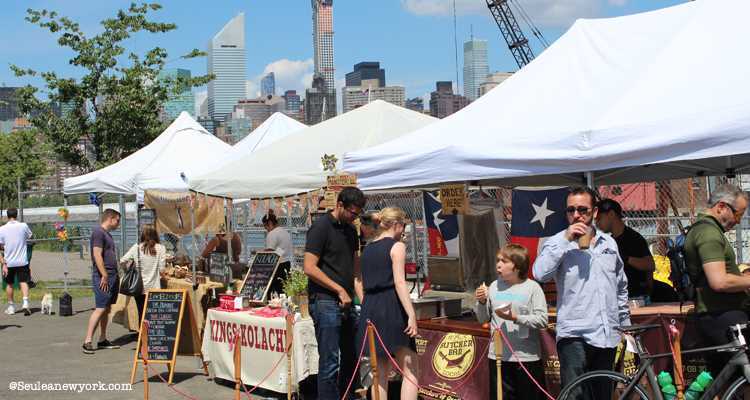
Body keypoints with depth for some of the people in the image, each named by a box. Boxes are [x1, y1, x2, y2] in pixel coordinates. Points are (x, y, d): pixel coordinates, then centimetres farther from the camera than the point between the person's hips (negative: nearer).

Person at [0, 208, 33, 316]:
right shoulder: (23, 226, -5)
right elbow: (29, 236, 16)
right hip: (22, 261, 0)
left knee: (9, 284, 14)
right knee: (24, 282, 0)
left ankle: (11, 307, 21)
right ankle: (25, 303, -19)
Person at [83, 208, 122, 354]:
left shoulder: (107, 234, 19)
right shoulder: (98, 232, -11)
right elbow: (97, 255, -19)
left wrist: (115, 275, 19)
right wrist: (104, 276, -22)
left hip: (111, 276, 10)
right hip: (103, 277, -10)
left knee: (107, 308, 12)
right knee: (100, 308, -12)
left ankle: (102, 340, 18)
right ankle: (87, 342, -11)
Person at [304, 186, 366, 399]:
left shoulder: (351, 231, 14)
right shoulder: (321, 227, -10)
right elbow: (309, 268, -16)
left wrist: (363, 299, 9)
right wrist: (340, 290, -14)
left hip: (346, 303, 8)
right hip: (325, 302, -8)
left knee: (351, 358, 14)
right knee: (330, 362, -6)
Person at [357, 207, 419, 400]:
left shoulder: (367, 249, 16)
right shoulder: (397, 246, -5)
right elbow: (399, 282, -15)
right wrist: (411, 315, -18)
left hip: (369, 309, 7)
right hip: (392, 308, -7)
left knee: (380, 373, 12)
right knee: (410, 371, -2)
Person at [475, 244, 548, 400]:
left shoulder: (532, 287, -6)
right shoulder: (494, 286, 5)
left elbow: (542, 320, -13)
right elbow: (483, 319, 11)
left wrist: (515, 318, -21)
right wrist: (481, 302, -6)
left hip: (527, 357, -4)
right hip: (498, 356, 4)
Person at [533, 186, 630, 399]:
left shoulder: (609, 243, 14)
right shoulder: (557, 242, -1)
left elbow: (621, 287, 24)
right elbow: (540, 273, -21)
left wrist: (626, 322, 24)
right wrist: (565, 239, -20)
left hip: (607, 335, 5)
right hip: (574, 335, -5)